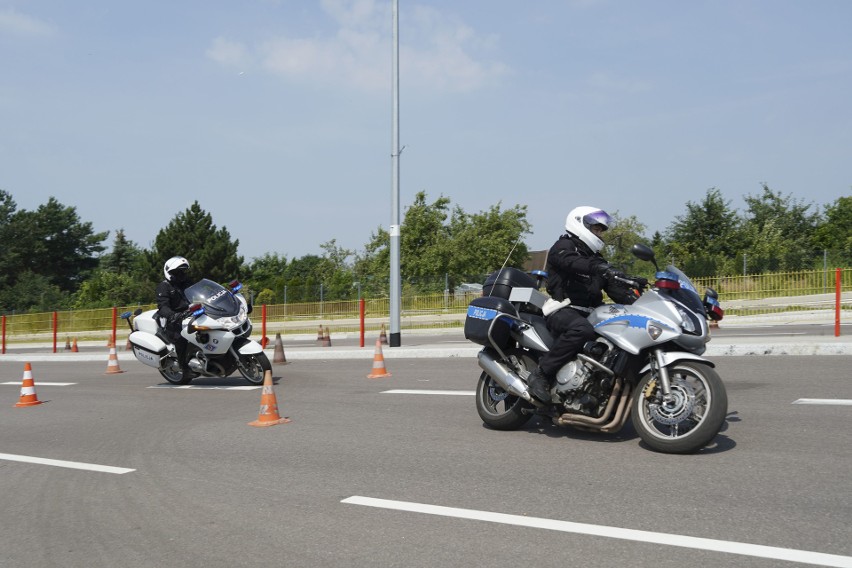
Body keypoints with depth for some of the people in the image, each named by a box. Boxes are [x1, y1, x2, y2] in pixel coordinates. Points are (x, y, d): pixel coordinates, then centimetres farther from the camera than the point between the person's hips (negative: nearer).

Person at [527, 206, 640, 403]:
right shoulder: (563, 246, 2)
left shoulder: (595, 258, 26)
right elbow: (572, 263, -23)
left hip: (589, 312, 8)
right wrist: (601, 268, -41)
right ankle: (541, 374, -32)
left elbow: (614, 288, 16)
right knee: (582, 329, -39)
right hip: (563, 310, -8)